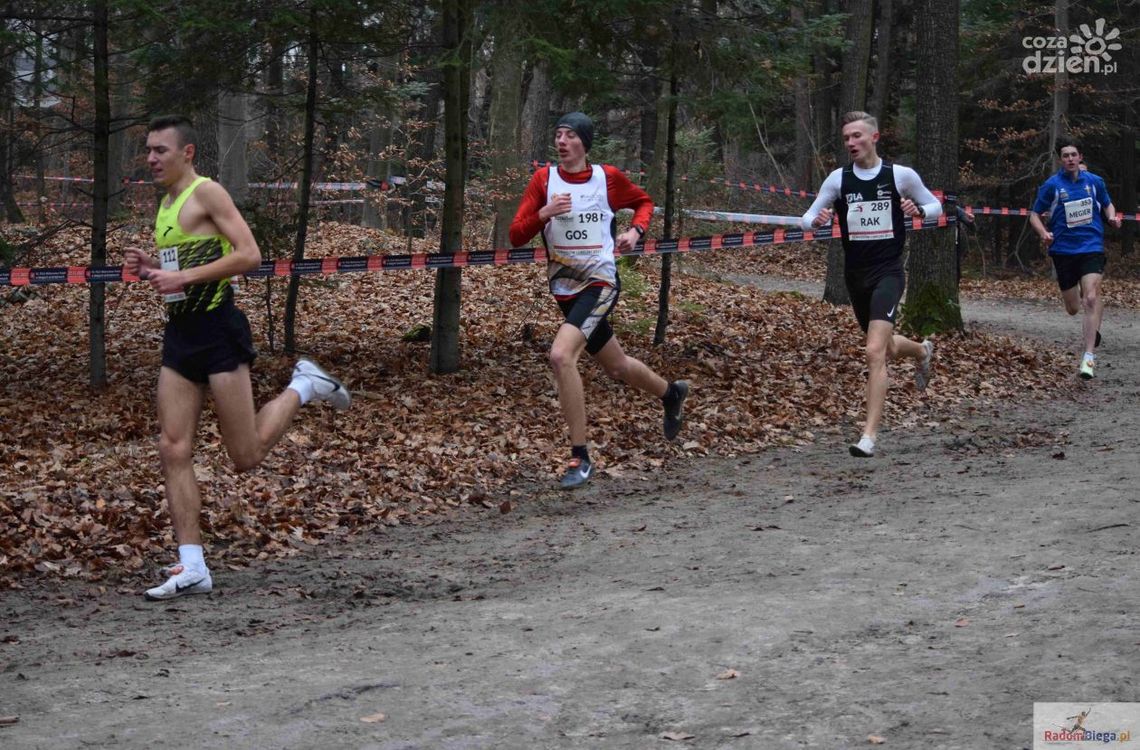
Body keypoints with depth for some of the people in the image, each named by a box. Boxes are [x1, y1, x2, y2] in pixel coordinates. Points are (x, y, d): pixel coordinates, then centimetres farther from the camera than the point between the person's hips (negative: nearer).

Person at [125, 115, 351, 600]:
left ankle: (305, 387, 21)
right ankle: (192, 568, 0)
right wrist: (150, 269, 8)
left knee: (246, 456, -2)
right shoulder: (166, 204, 17)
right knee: (173, 450, -2)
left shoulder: (207, 194, -9)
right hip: (179, 332, 8)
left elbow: (249, 255, -19)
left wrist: (183, 277, -21)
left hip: (217, 329, -8)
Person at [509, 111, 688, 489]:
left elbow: (644, 202, 15)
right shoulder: (543, 179, -1)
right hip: (564, 289, 5)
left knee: (561, 356, -26)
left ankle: (580, 457, -18)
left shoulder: (608, 177, -5)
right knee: (617, 367, 19)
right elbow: (516, 235, -6)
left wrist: (635, 230, -5)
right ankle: (671, 393, 51)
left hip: (600, 284, -4)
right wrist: (544, 213, -23)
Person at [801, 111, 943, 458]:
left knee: (875, 352, -19)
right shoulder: (838, 179, 1)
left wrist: (918, 211, -13)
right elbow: (807, 218, 6)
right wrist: (817, 221, -18)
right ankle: (923, 351, 58)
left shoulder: (901, 175, -4)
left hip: (888, 272, -4)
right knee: (884, 347, 22)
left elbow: (936, 206, 10)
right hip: (855, 275, 4)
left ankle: (869, 436, -18)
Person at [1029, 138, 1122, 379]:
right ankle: (1094, 324, 48)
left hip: (1091, 248, -1)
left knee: (1090, 298, -20)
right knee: (1073, 309, 9)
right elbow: (1035, 215, 3)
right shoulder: (1052, 185, -3)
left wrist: (1112, 217, -3)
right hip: (1063, 250, 1)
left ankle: (1089, 355, -19)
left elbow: (1107, 204, 20)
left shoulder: (1094, 181, 3)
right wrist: (1043, 233, -17)